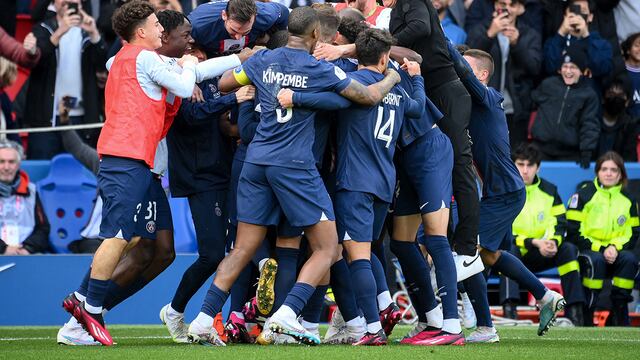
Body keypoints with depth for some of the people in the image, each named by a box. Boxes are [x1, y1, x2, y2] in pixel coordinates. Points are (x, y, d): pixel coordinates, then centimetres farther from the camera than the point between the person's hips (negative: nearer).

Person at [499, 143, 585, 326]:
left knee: (568, 249, -20)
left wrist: (552, 242, -21)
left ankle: (574, 311, -25)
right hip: (510, 255, -4)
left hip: (539, 256, 4)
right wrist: (534, 243, -23)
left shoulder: (548, 190, 7)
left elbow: (559, 225, 3)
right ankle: (509, 309, -48)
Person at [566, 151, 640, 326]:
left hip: (615, 252, 3)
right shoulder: (583, 195, -3)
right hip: (585, 252, -3)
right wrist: (600, 249, -16)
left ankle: (619, 310, -22)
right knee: (596, 260, -37)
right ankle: (586, 312, -30)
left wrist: (615, 248, -14)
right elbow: (574, 233, -8)